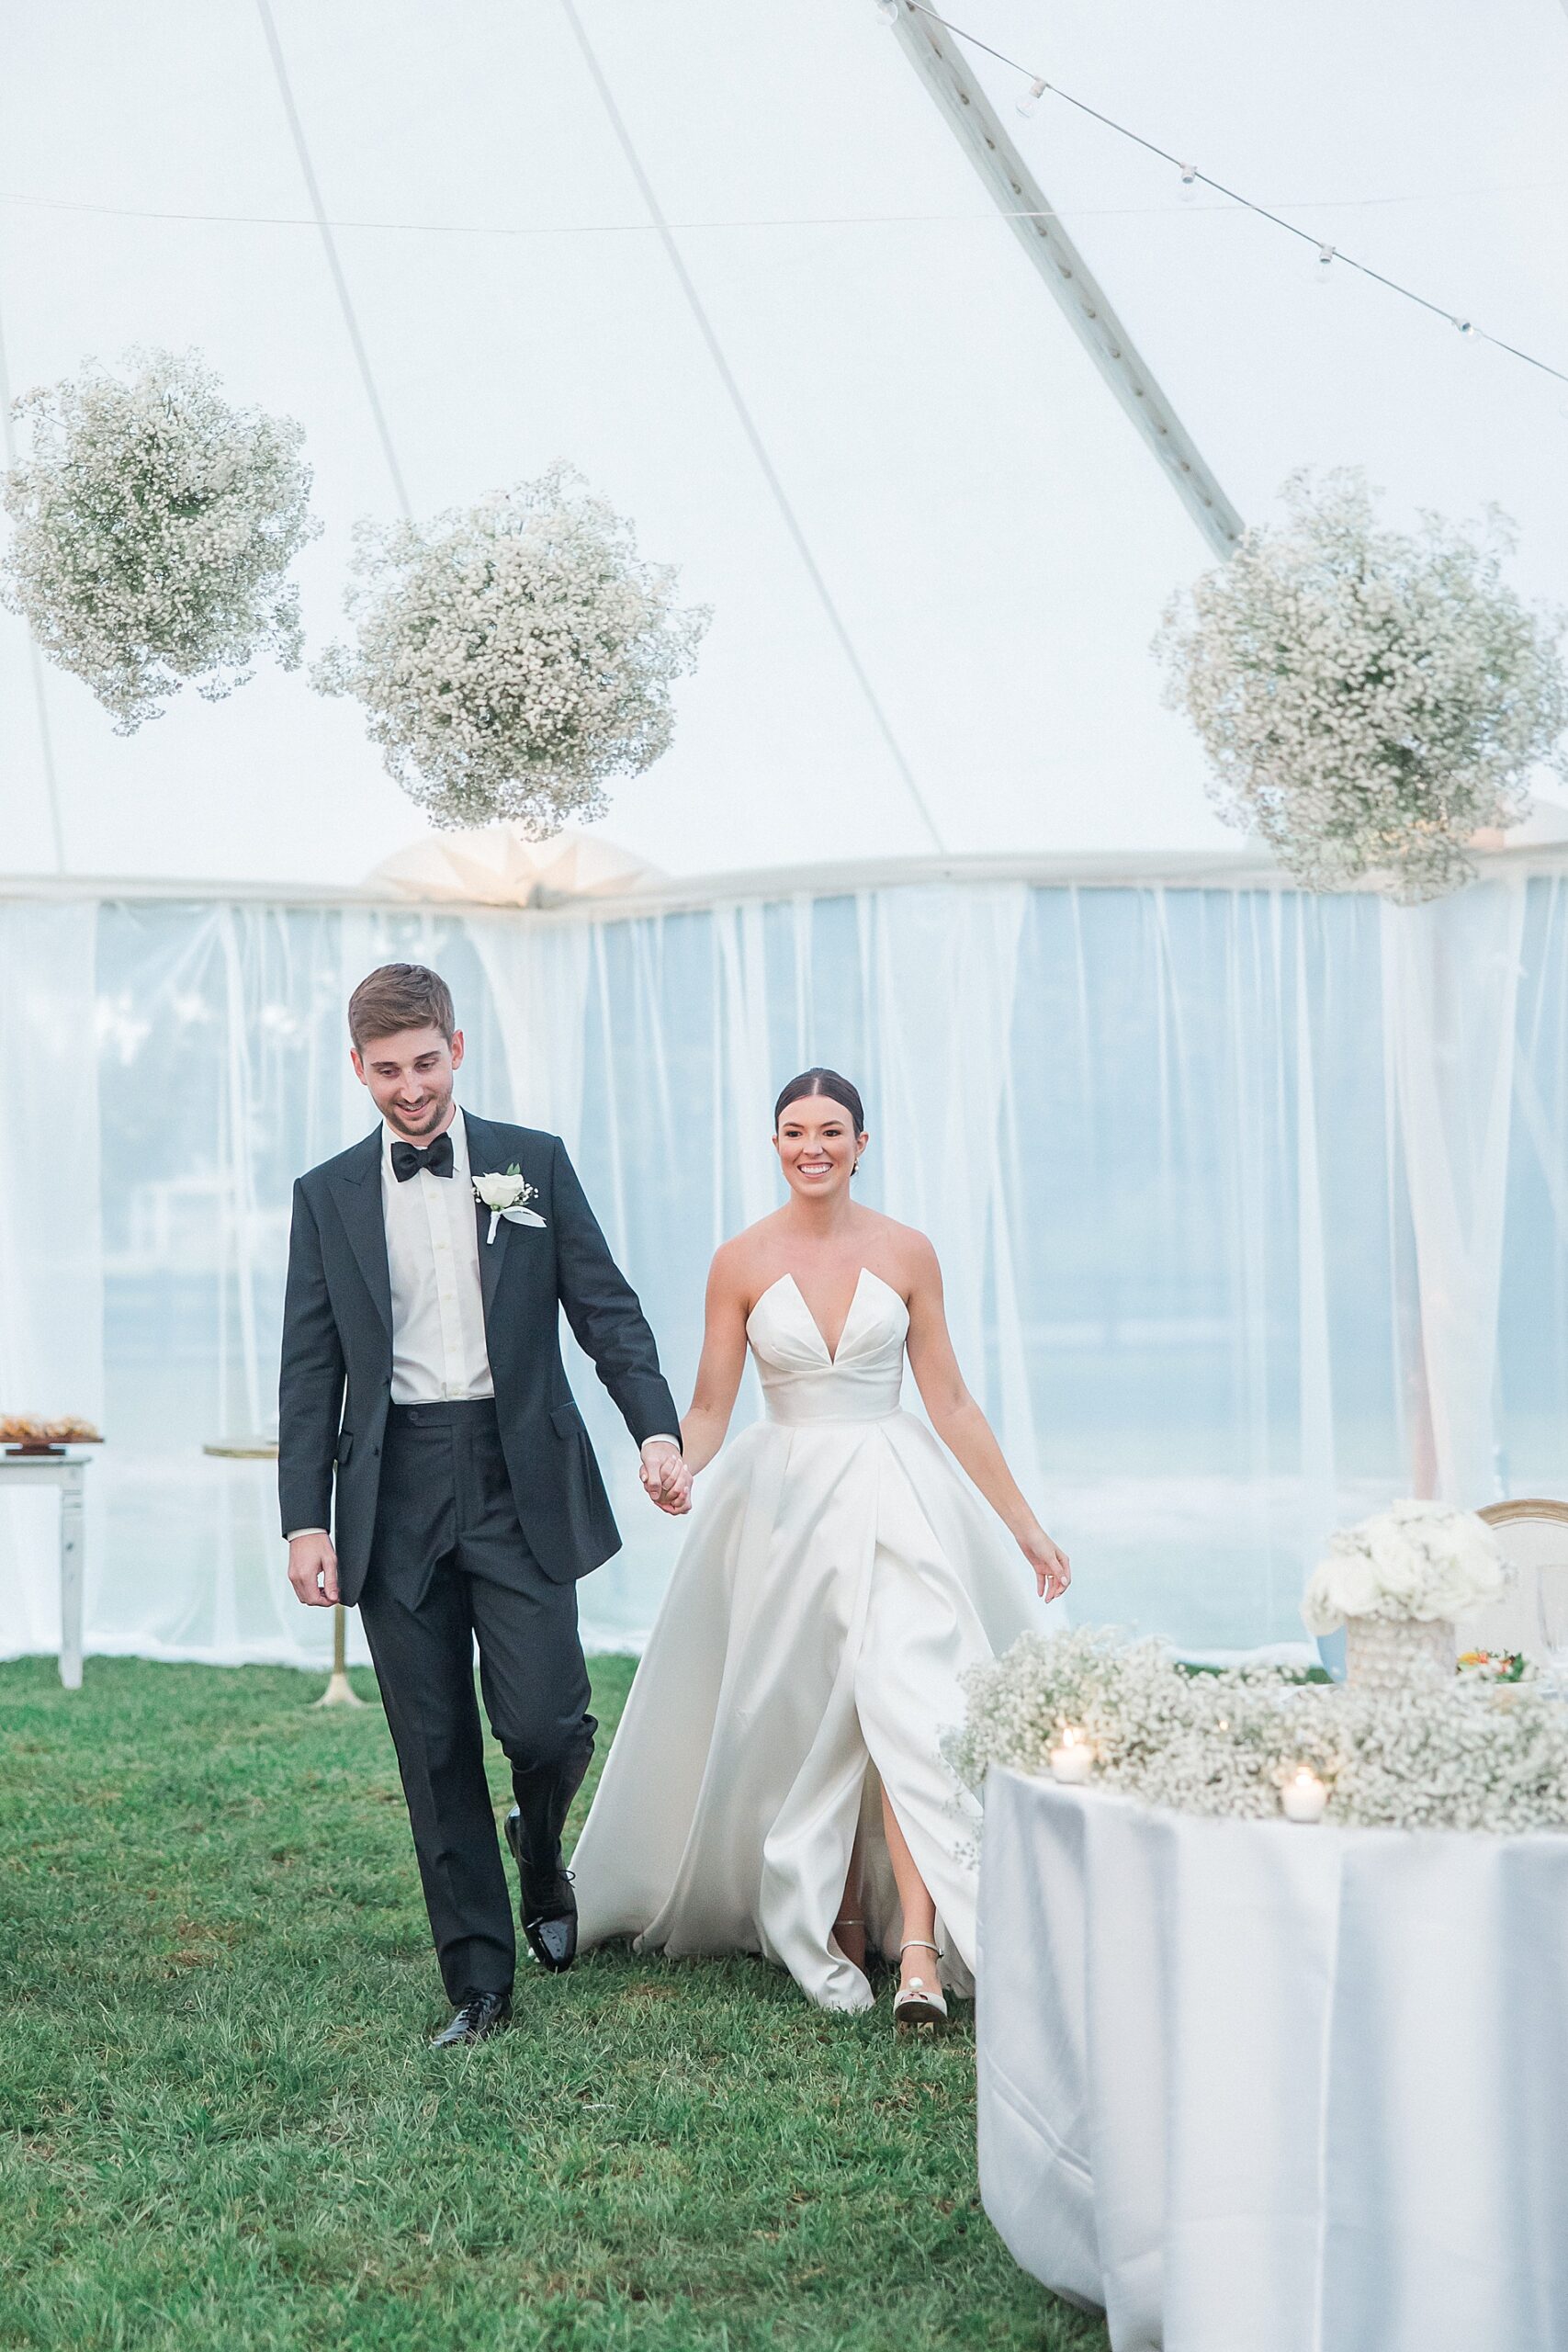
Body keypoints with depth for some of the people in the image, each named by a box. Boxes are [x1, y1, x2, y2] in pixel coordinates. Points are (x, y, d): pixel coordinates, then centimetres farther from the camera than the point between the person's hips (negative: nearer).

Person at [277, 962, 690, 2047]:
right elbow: (312, 1372, 7)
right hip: (397, 1500, 1)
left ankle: (541, 1857, 25)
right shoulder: (328, 1195, 9)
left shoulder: (535, 1164, 6)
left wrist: (657, 1428, -13)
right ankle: (479, 1984, 15)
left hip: (521, 1485, -1)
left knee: (545, 1721, -10)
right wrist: (305, 1519, -1)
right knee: (436, 1754, 4)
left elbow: (607, 1310, 3)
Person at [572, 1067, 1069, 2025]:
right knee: (803, 1717, 5)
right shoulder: (742, 1262, 1)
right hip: (783, 1502, 1)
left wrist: (1024, 1522, 6)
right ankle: (833, 1917, 24)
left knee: (905, 1699, -15)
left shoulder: (906, 1253, 2)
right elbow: (709, 1411, 1)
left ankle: (919, 1948, -17)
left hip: (895, 1494, -1)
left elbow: (951, 1400, 6)